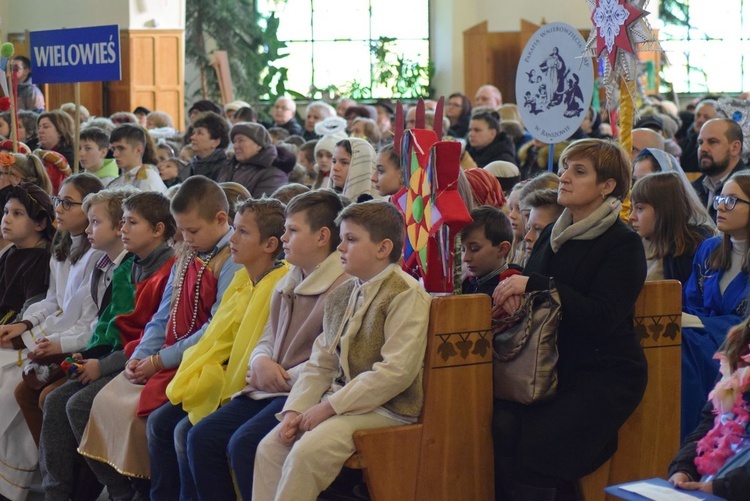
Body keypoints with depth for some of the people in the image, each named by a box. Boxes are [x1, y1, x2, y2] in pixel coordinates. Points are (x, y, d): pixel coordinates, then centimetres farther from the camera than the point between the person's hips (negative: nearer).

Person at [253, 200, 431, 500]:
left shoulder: (406, 295, -12)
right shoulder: (341, 296, 15)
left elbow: (397, 371, -21)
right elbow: (320, 363, 14)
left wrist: (329, 406, -19)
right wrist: (295, 409, -4)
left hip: (385, 408, -8)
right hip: (340, 401, 8)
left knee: (306, 452, -25)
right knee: (270, 447, -8)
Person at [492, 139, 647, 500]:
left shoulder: (623, 245, -7)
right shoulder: (551, 236, 14)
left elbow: (602, 318, -19)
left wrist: (536, 284, -20)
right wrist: (512, 291, -7)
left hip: (605, 375, -6)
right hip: (553, 367, 6)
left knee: (535, 443, -25)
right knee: (501, 425, -21)